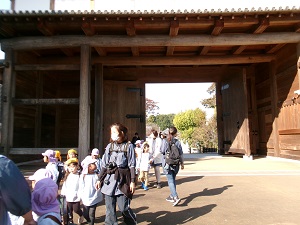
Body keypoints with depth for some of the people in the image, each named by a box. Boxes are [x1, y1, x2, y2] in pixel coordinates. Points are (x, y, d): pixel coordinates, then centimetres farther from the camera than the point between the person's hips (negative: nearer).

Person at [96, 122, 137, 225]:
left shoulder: (128, 146, -4)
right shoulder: (109, 146, 7)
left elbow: (132, 165, -4)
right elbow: (104, 165, 11)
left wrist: (132, 181, -7)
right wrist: (100, 179, 9)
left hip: (122, 180, -4)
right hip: (109, 179, 4)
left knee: (123, 207, 0)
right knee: (109, 208, 9)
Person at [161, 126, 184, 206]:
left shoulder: (165, 142, -9)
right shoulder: (178, 142, -5)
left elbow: (162, 152, -1)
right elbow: (181, 154, 0)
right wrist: (182, 163, 13)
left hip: (168, 163, -3)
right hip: (176, 164, 3)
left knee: (170, 181, -1)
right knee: (173, 180, 18)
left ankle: (176, 197, -14)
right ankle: (172, 196, 27)